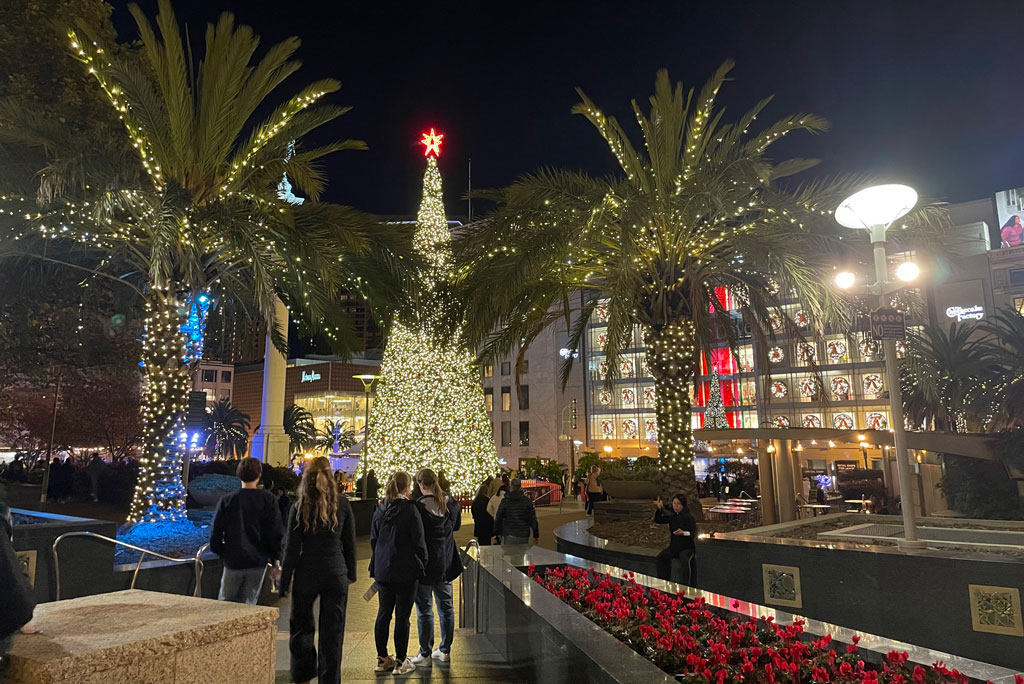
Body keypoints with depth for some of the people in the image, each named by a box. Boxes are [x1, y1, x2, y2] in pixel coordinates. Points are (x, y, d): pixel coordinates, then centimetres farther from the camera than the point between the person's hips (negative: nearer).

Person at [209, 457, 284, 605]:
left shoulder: (226, 501, -4)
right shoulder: (268, 500, -5)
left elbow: (216, 533, -2)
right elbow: (276, 533, -5)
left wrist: (223, 553, 14)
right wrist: (276, 560, 2)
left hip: (233, 561, 0)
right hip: (258, 562, 0)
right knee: (248, 603, 10)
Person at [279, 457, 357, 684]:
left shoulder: (300, 508, -9)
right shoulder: (342, 504, -4)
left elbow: (292, 549, -6)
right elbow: (350, 543, 2)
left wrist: (284, 582, 2)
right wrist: (351, 573, 13)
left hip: (306, 573, -1)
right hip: (336, 573, 1)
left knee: (301, 624, 20)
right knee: (332, 630, 10)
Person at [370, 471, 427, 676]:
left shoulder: (380, 510, 4)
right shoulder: (409, 509, -14)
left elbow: (373, 539, 11)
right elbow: (418, 541, -11)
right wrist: (422, 564, 2)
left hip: (382, 570, 6)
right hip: (406, 571, -6)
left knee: (383, 614, 14)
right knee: (402, 616, 3)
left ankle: (382, 659, 24)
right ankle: (400, 661, 12)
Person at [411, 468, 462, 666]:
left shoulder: (418, 506, -19)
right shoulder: (452, 504, 0)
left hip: (425, 563, -6)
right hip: (446, 563, 6)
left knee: (424, 609, 5)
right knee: (446, 606, 14)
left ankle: (425, 654, 12)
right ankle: (445, 650, 24)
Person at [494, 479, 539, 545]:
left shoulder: (505, 501, -1)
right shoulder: (527, 501, 0)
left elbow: (498, 519, 4)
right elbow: (533, 519, 3)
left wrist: (496, 533, 15)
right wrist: (536, 535, 11)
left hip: (509, 536, 0)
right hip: (524, 537, 1)